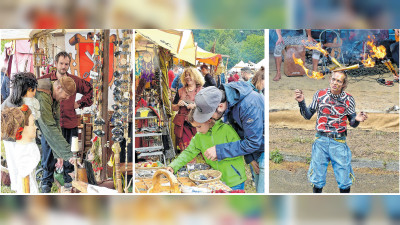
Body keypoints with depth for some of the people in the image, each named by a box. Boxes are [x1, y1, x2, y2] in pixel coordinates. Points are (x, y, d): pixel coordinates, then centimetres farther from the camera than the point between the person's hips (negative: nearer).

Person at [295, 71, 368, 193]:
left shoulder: (348, 99, -1)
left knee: (344, 182, 2)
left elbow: (352, 123, 7)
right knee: (317, 181, 6)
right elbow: (308, 116, 7)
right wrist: (301, 102, -9)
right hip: (321, 141, 1)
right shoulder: (319, 95, 1)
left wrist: (357, 120, -15)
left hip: (339, 143, 0)